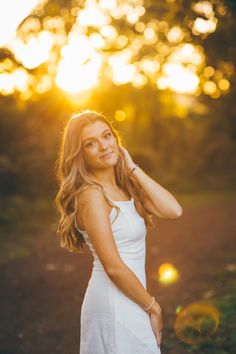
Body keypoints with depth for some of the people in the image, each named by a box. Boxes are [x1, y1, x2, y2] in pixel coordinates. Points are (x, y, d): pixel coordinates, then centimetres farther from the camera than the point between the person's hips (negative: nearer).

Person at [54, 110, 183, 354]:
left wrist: (133, 168, -4)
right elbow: (114, 267, -20)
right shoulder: (92, 195, -17)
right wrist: (153, 307, -9)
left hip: (129, 299, 8)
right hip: (113, 304, -8)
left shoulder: (125, 188, 7)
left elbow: (173, 210, -7)